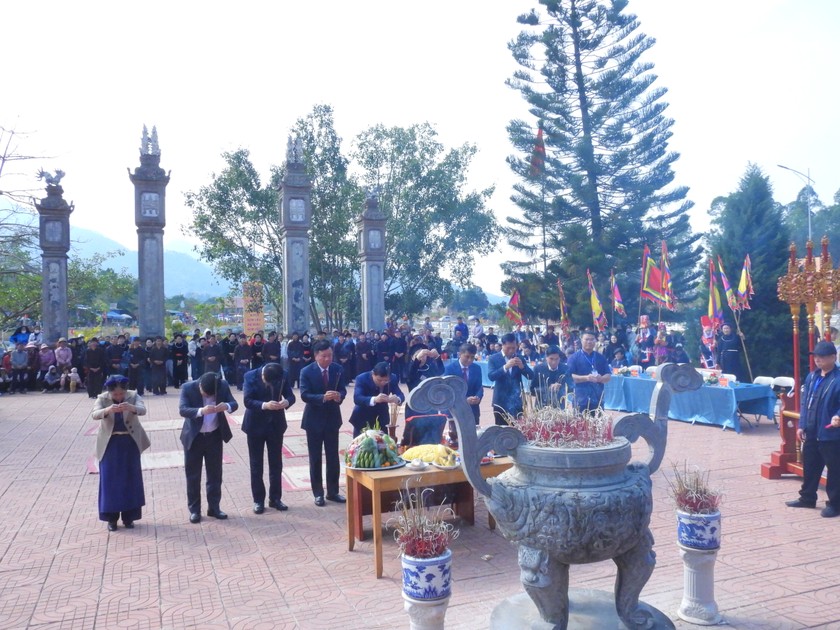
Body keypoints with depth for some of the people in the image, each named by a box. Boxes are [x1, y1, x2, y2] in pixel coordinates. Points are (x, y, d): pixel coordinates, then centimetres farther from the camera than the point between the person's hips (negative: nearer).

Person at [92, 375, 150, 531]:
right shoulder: (102, 399, -8)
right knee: (110, 480, 1)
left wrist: (131, 408, -45)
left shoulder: (133, 396, -8)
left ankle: (129, 516, 17)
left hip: (130, 443, 1)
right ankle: (111, 518, 13)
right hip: (110, 444, -1)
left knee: (130, 479, 6)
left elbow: (143, 410, -24)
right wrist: (108, 410, -44)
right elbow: (94, 414, -24)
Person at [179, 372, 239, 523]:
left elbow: (234, 403, -11)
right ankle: (194, 510, 19)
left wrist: (227, 406, -35)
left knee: (215, 473, 11)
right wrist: (200, 411, -44)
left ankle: (214, 507, 24)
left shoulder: (223, 386, -12)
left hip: (214, 436, 2)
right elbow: (182, 410, -26)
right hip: (193, 437, -2)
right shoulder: (188, 388, -18)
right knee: (193, 475, 6)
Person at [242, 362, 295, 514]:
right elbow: (248, 401, -21)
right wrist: (264, 405, -38)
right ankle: (258, 500, 19)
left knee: (276, 463, 10)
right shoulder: (251, 376, -17)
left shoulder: (283, 376, -11)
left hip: (275, 424, 2)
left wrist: (287, 401, -31)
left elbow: (291, 395, -8)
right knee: (256, 464, 7)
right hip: (256, 424, -2)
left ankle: (275, 498, 22)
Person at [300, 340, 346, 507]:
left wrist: (339, 396, -25)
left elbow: (342, 389, -1)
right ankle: (318, 493, 19)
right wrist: (323, 397, -34)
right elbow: (304, 395, -19)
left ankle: (333, 492, 23)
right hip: (314, 419, -3)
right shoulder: (307, 371, -13)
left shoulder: (337, 369, -2)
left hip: (332, 418, 3)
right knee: (315, 458, 7)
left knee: (333, 457, 11)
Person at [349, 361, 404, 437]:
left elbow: (401, 395, -17)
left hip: (381, 418, 3)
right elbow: (357, 398, -37)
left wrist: (397, 399, -43)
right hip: (363, 418, -3)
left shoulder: (393, 378, -15)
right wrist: (374, 399, -55)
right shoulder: (362, 378, -25)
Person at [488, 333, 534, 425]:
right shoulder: (493, 358, -3)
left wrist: (522, 366, -17)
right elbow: (491, 376, -16)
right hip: (501, 401, -2)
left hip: (517, 402, 3)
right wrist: (505, 367, -28)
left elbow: (530, 376, 2)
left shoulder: (519, 358, 7)